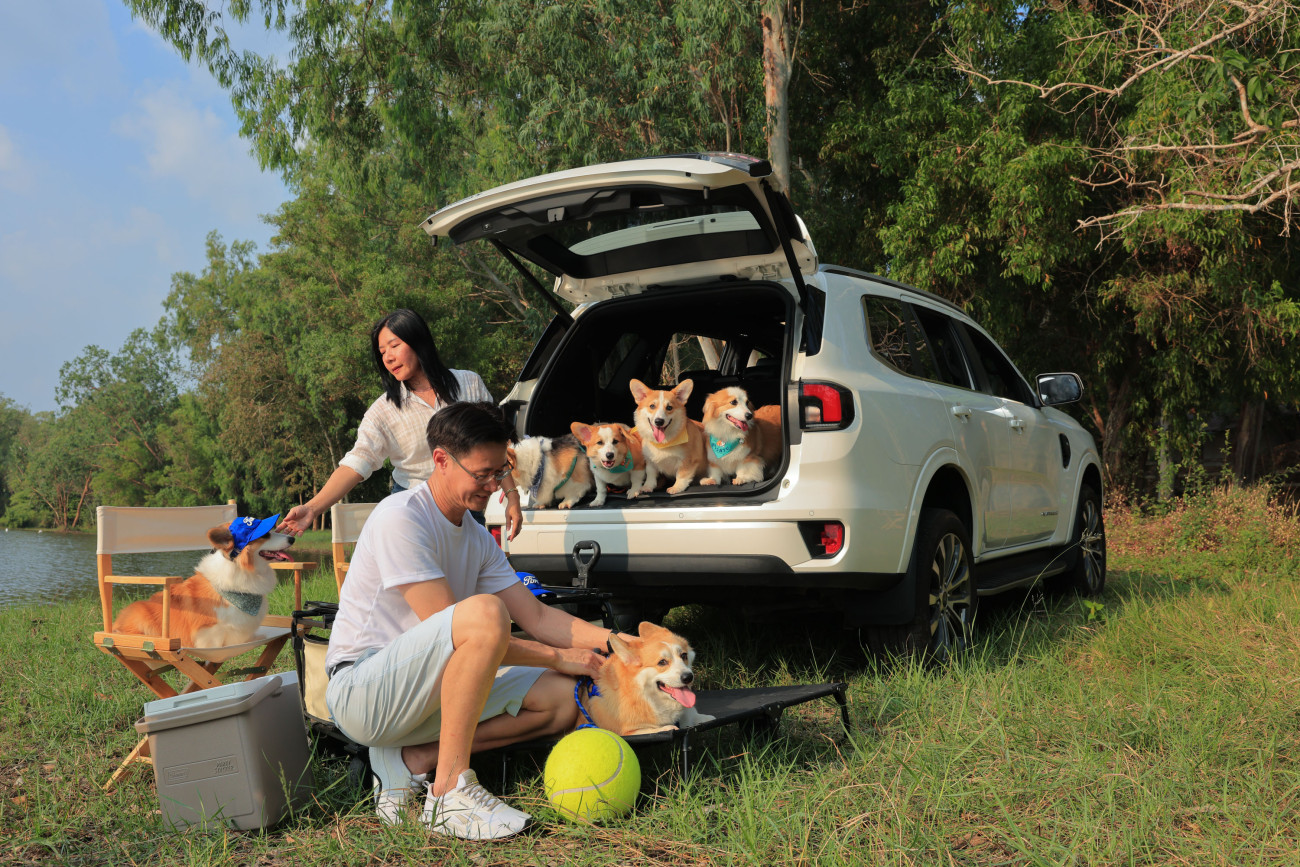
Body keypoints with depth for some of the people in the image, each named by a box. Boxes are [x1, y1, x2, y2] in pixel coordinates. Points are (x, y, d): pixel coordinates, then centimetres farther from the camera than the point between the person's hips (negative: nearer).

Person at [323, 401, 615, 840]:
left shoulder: (478, 539, 11)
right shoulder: (400, 517, -16)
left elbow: (537, 617, 8)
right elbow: (450, 628, -21)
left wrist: (611, 639, -9)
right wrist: (557, 656, -17)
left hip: (427, 695, 8)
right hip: (360, 690, -8)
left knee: (564, 697, -7)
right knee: (485, 612, -33)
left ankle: (413, 758, -7)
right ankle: (450, 789, -24)